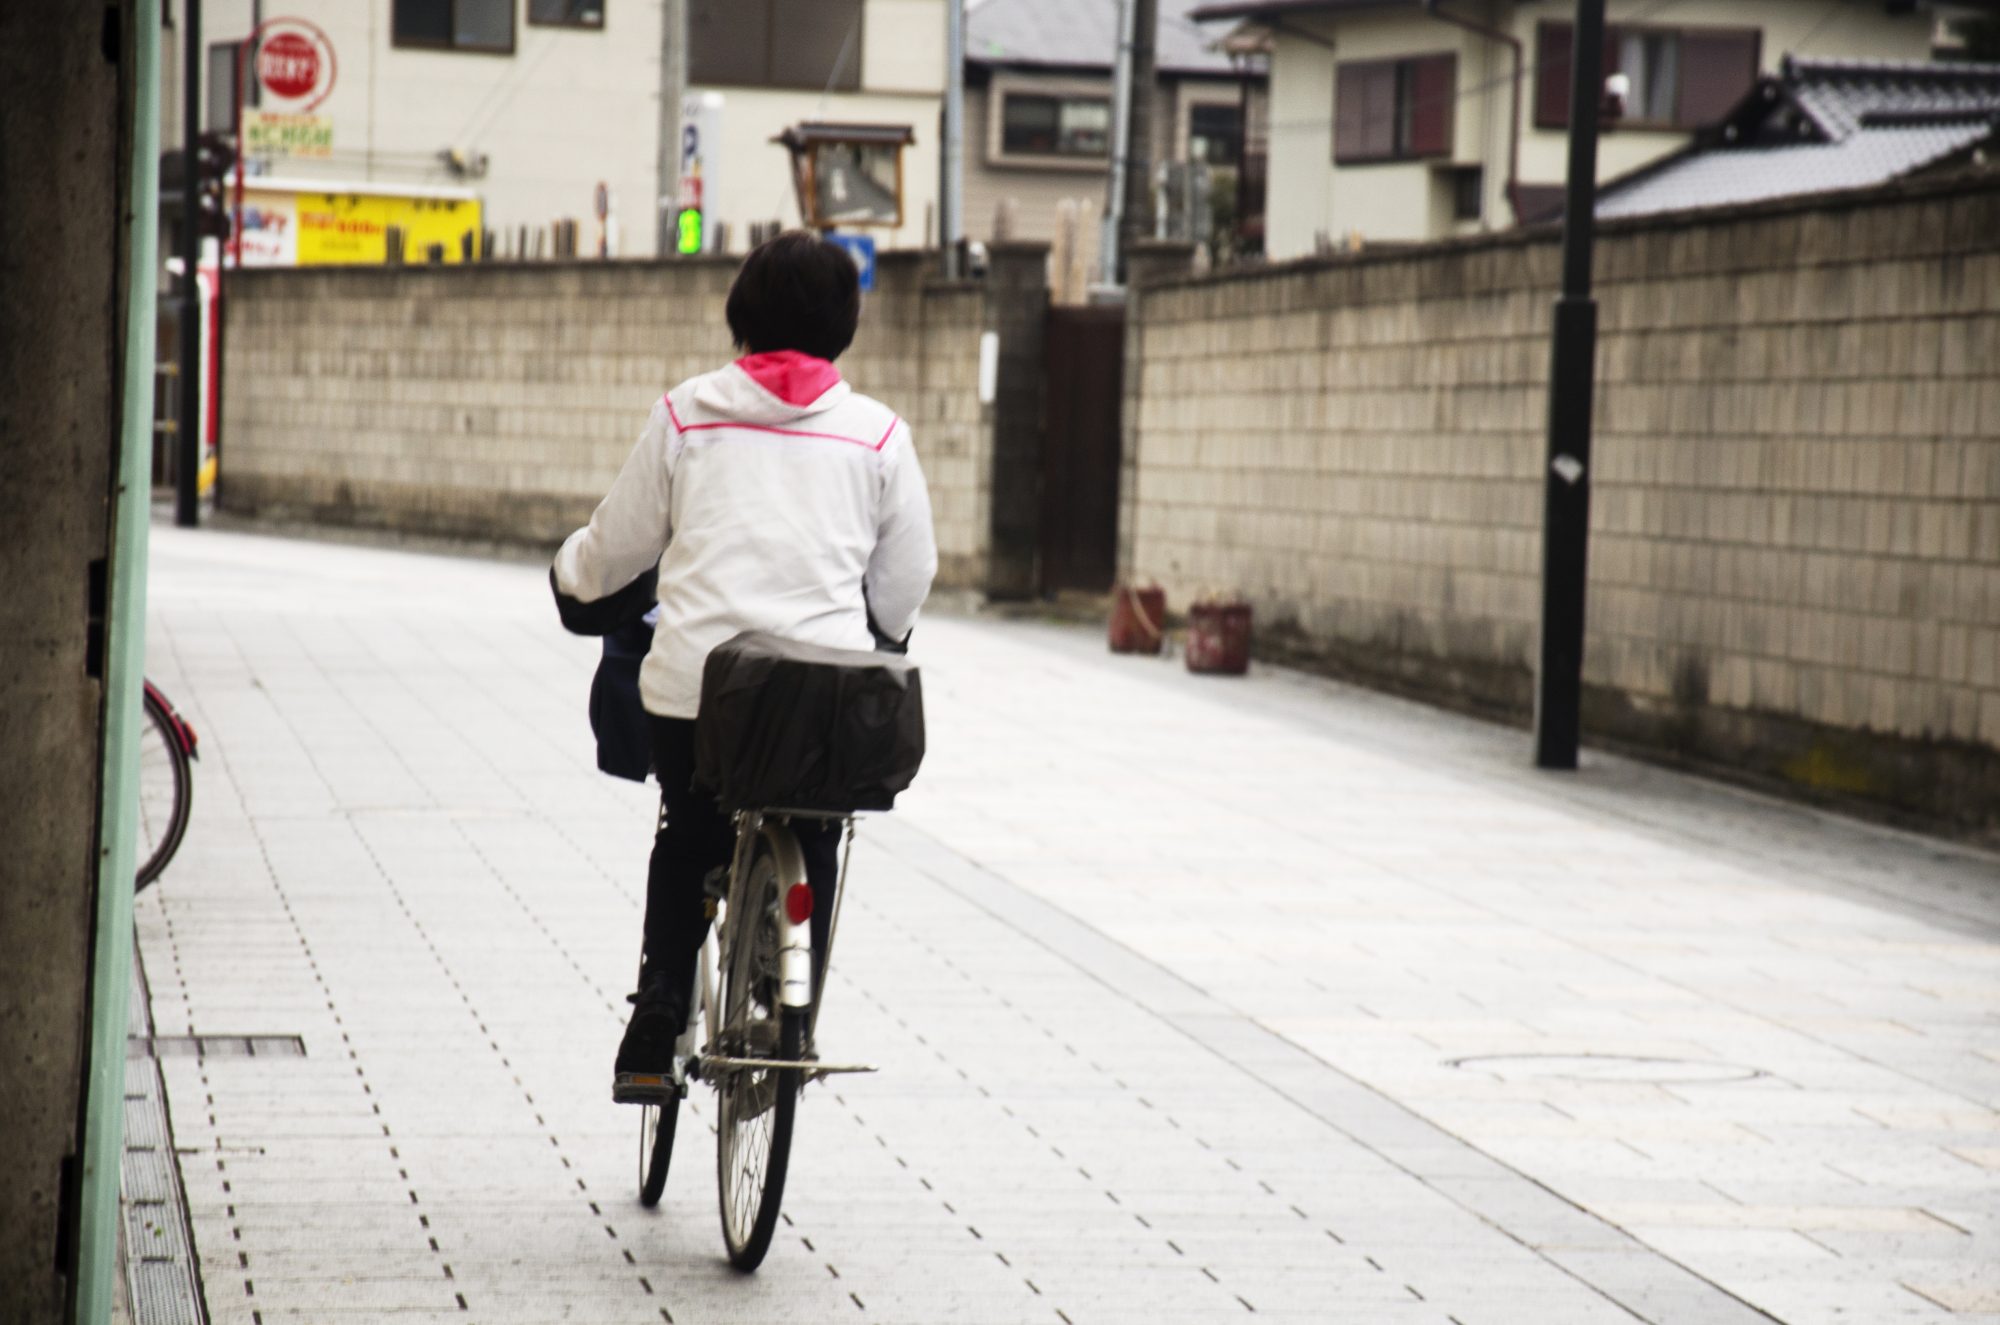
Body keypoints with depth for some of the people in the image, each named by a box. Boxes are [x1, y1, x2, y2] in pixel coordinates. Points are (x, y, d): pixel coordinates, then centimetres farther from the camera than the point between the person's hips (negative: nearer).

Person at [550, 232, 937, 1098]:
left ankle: (656, 1024, 14)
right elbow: (905, 588, 12)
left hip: (691, 687, 0)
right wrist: (874, 637, 34)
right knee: (810, 850, 24)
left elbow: (616, 548, 13)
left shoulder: (686, 415, 4)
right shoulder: (877, 434, 4)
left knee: (686, 846, 24)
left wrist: (570, 573, 36)